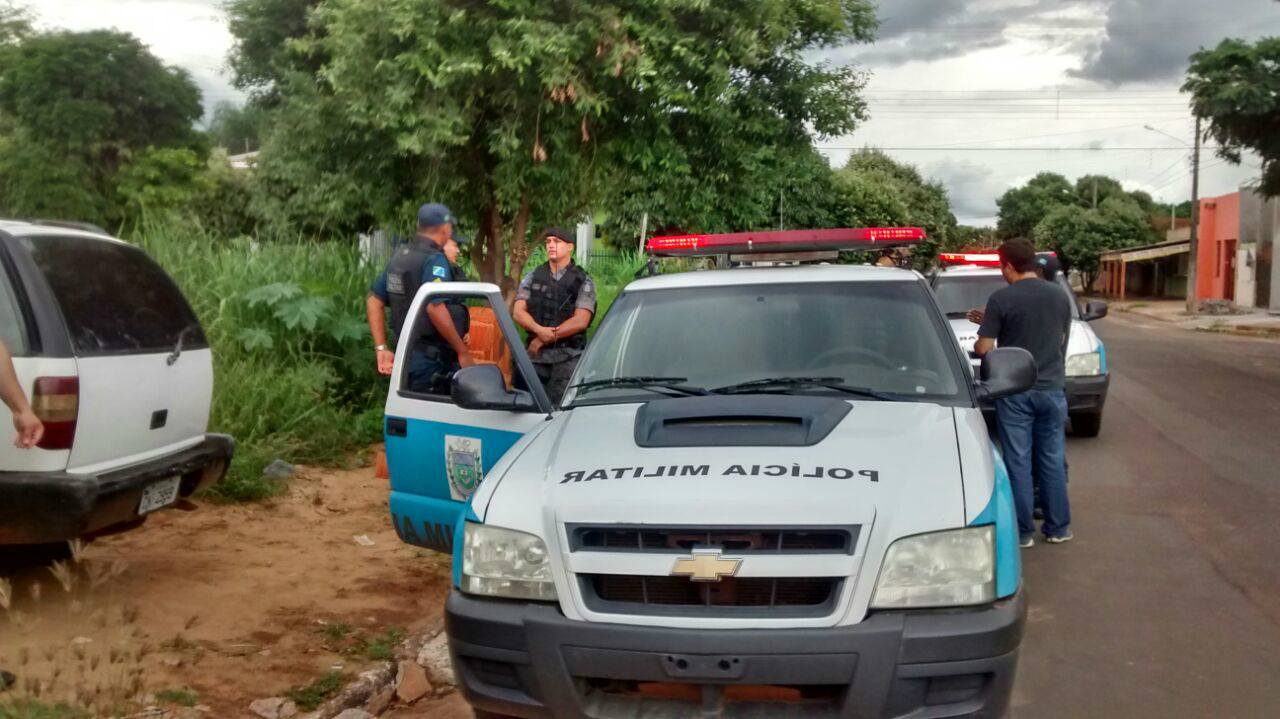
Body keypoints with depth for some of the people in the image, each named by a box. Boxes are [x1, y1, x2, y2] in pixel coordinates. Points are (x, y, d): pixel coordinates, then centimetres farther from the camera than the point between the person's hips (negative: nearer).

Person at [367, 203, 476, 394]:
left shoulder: (399, 256, 13)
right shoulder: (434, 259, -15)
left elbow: (374, 303, 15)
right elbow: (434, 308, -28)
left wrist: (381, 348, 12)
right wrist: (462, 351, -21)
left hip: (406, 356, 9)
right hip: (432, 360, -9)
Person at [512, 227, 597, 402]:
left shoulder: (583, 281, 2)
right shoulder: (532, 277, 13)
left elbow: (580, 321, -8)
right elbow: (519, 312, 5)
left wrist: (543, 339, -10)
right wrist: (539, 330, -16)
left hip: (568, 357, -3)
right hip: (536, 355, 3)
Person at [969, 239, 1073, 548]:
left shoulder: (1001, 298, -12)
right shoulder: (1060, 296, 4)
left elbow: (983, 349, -12)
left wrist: (985, 331, 14)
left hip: (1015, 392, -4)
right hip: (1052, 388, 4)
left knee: (1018, 462, 4)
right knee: (1053, 460, 12)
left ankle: (1022, 531, 9)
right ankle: (1057, 528, 19)